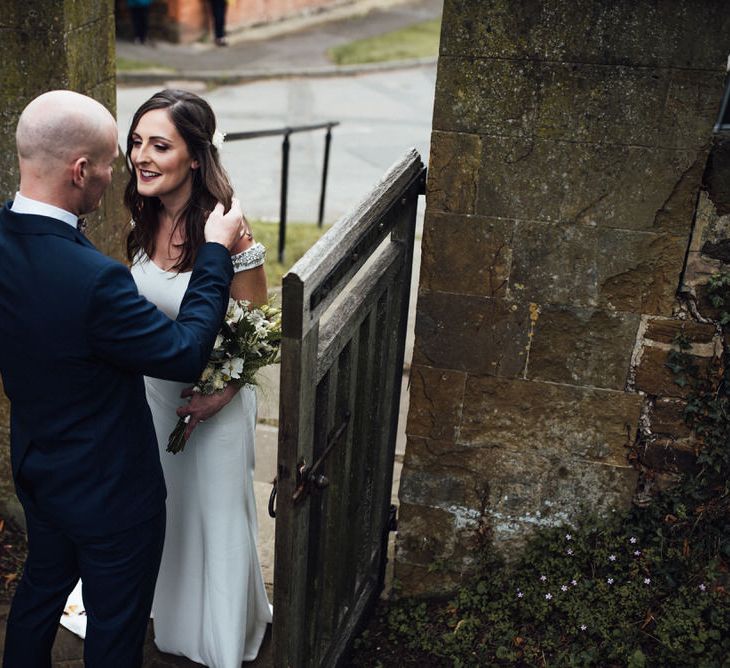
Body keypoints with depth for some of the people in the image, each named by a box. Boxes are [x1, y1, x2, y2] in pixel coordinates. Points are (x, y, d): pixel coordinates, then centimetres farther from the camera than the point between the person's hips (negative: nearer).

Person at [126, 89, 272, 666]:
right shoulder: (145, 219, -8)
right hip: (153, 389, 6)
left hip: (214, 398, -6)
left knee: (218, 512, 14)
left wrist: (219, 396, -21)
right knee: (165, 504, 24)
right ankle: (175, 616, 52)